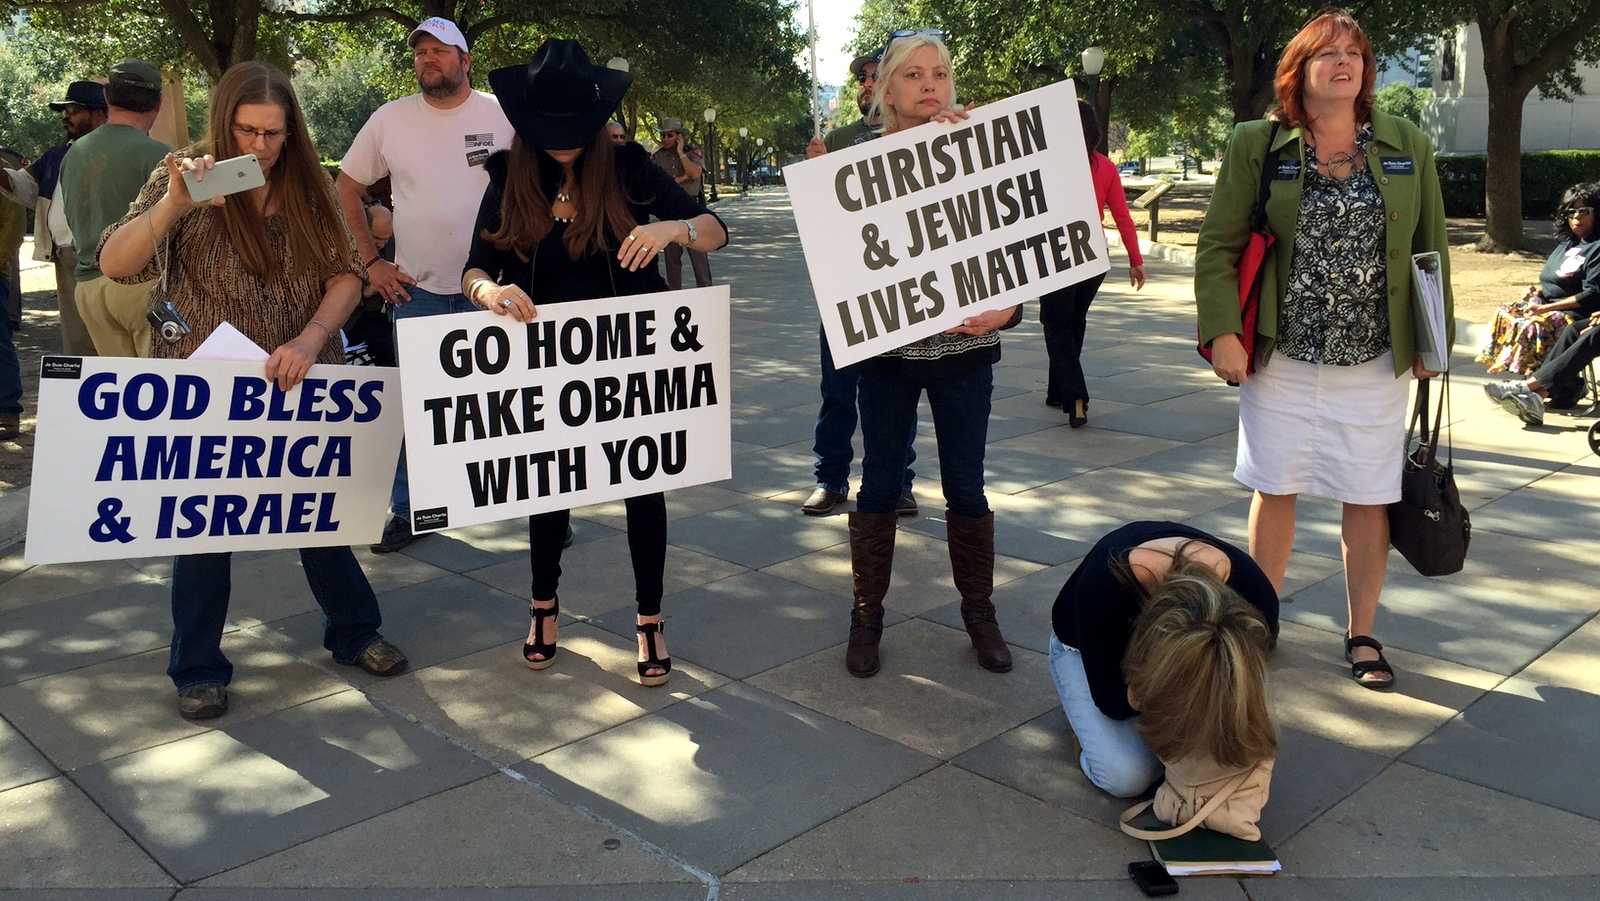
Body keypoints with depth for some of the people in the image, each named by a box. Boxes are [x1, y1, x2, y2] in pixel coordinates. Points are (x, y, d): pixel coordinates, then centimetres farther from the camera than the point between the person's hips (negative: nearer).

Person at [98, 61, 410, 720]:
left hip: (302, 387, 2)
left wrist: (310, 340, -20)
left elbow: (346, 274, -3)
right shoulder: (189, 184, -6)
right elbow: (116, 265, -15)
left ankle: (353, 632, 29)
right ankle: (198, 668, 21)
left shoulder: (309, 189, 1)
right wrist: (171, 203, -32)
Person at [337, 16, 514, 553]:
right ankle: (406, 512, 21)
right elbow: (346, 190, 10)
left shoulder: (504, 114, -3)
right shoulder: (390, 120, 2)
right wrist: (372, 262, 2)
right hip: (417, 290, 2)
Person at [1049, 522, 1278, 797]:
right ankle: (1081, 710, 10)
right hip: (1087, 646, -3)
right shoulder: (1101, 585, -43)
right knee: (1127, 776, -22)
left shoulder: (1256, 593, -34)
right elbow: (1111, 702, -26)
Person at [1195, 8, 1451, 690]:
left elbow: (1431, 249, 9)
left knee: (1369, 500, 8)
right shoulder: (1256, 146, -2)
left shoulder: (1407, 147, 4)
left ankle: (1362, 635, 24)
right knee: (1274, 490, 9)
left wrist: (1434, 339, 6)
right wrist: (1222, 331, -13)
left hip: (1376, 365, 2)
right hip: (1280, 360, -1)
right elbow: (1218, 246, -4)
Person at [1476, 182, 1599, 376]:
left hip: (1575, 313, -9)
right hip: (1547, 304, 9)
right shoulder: (1566, 244, 17)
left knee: (1531, 327, -32)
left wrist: (1545, 308, -21)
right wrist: (1539, 289, 3)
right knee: (1503, 314, -9)